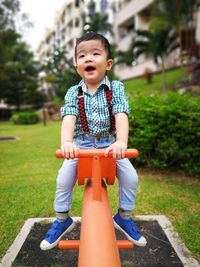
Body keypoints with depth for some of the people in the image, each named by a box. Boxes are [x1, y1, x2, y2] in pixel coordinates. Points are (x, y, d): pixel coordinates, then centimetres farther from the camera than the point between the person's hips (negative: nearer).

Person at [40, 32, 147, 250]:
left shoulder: (116, 88, -6)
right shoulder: (73, 92, -4)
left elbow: (121, 116, -20)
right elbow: (69, 118, -19)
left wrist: (121, 141, -40)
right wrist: (66, 142, -40)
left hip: (109, 144, 0)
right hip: (81, 144, 1)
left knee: (131, 177, -12)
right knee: (63, 179, -13)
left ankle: (124, 217, 16)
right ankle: (62, 220, 15)